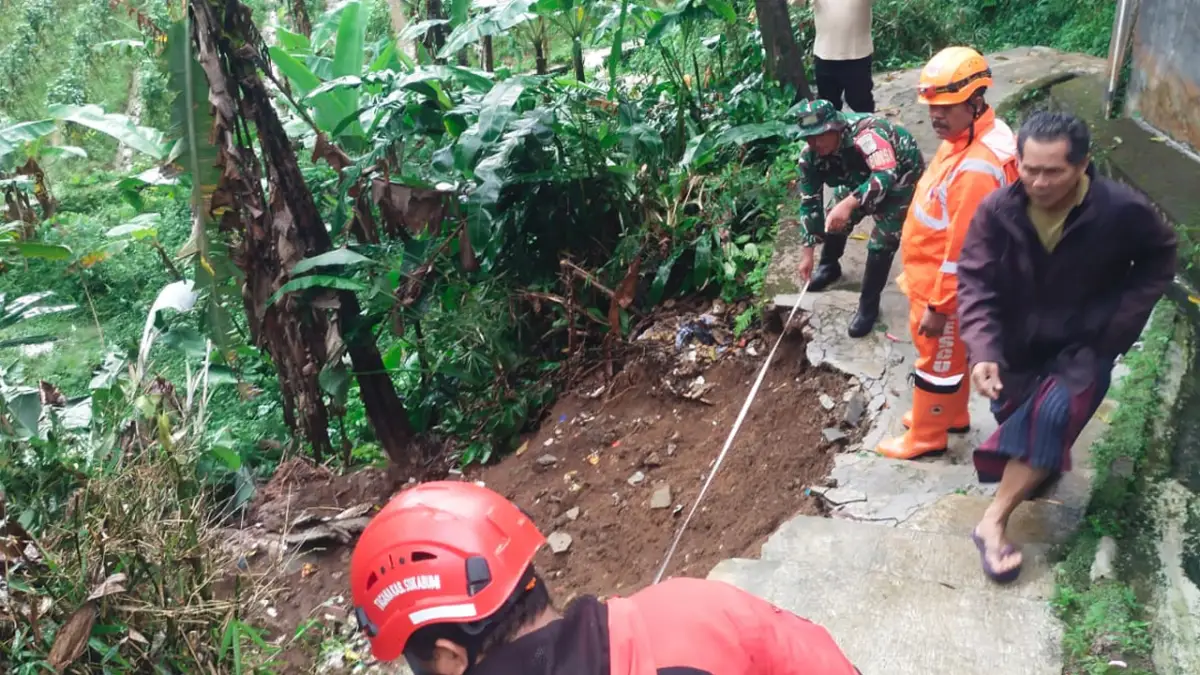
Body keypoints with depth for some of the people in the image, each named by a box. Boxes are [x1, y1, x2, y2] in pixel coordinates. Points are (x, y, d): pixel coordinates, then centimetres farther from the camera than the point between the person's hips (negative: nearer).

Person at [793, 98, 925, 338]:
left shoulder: (864, 134, -42)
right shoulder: (810, 156, -20)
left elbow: (886, 176, -54)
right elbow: (809, 202, -11)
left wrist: (849, 203, -67)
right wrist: (807, 250, -12)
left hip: (901, 176, -6)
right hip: (863, 178, 6)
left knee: (881, 243, -13)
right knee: (835, 220, 9)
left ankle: (869, 305, 2)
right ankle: (829, 267, 40)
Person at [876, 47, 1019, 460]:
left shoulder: (977, 167, -33)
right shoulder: (964, 137, -1)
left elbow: (964, 247, -29)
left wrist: (938, 306, -22)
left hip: (943, 287, -9)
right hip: (934, 276, 9)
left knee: (937, 361, 10)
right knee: (951, 354, 26)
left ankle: (926, 437, 29)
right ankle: (950, 415, 46)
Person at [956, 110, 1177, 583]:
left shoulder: (1122, 211, -23)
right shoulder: (997, 211, -21)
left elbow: (1159, 260, -3)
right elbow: (975, 283, -19)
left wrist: (1121, 323, -12)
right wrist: (983, 352, -33)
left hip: (1085, 345, -2)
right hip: (1017, 344, 3)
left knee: (1052, 415, -22)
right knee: (1018, 419, 18)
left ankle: (993, 522, -14)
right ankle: (1039, 469, 53)